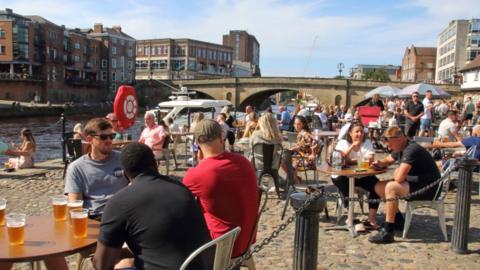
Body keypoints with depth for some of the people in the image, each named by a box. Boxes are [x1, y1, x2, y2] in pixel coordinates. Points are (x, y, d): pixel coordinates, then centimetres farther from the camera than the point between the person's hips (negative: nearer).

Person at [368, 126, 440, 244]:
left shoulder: (411, 150, -24)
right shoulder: (400, 149, 5)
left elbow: (399, 178, -32)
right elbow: (388, 160, 24)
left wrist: (396, 172, -8)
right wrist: (379, 163, 1)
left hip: (428, 188, -10)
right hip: (415, 183, 10)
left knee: (391, 187, -29)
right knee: (379, 187, 5)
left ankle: (387, 232, -25)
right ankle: (398, 220, 17)